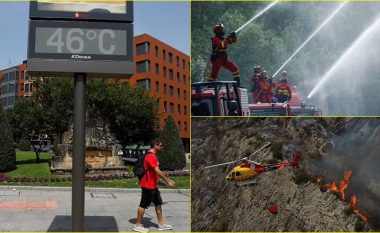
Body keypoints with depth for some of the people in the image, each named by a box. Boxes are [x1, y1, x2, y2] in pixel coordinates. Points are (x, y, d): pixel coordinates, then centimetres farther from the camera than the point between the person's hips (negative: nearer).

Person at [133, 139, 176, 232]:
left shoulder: (153, 156, 13)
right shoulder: (150, 156, -20)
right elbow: (157, 171, -26)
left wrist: (168, 180, 17)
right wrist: (168, 181, -22)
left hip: (153, 185, 10)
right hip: (148, 185, -10)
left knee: (158, 204, 14)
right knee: (143, 205, 0)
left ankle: (161, 224, 21)